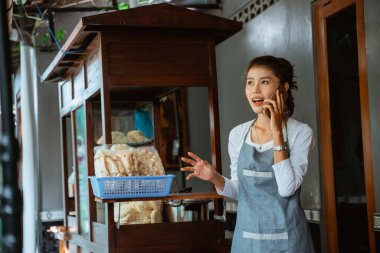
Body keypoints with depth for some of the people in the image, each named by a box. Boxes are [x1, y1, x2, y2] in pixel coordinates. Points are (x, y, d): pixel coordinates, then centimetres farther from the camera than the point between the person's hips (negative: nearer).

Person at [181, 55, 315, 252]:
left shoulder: (301, 132, -8)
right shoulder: (237, 134, 2)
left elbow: (287, 188, -19)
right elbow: (239, 191, 10)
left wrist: (277, 132, -17)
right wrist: (215, 178, -9)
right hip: (247, 236, 3)